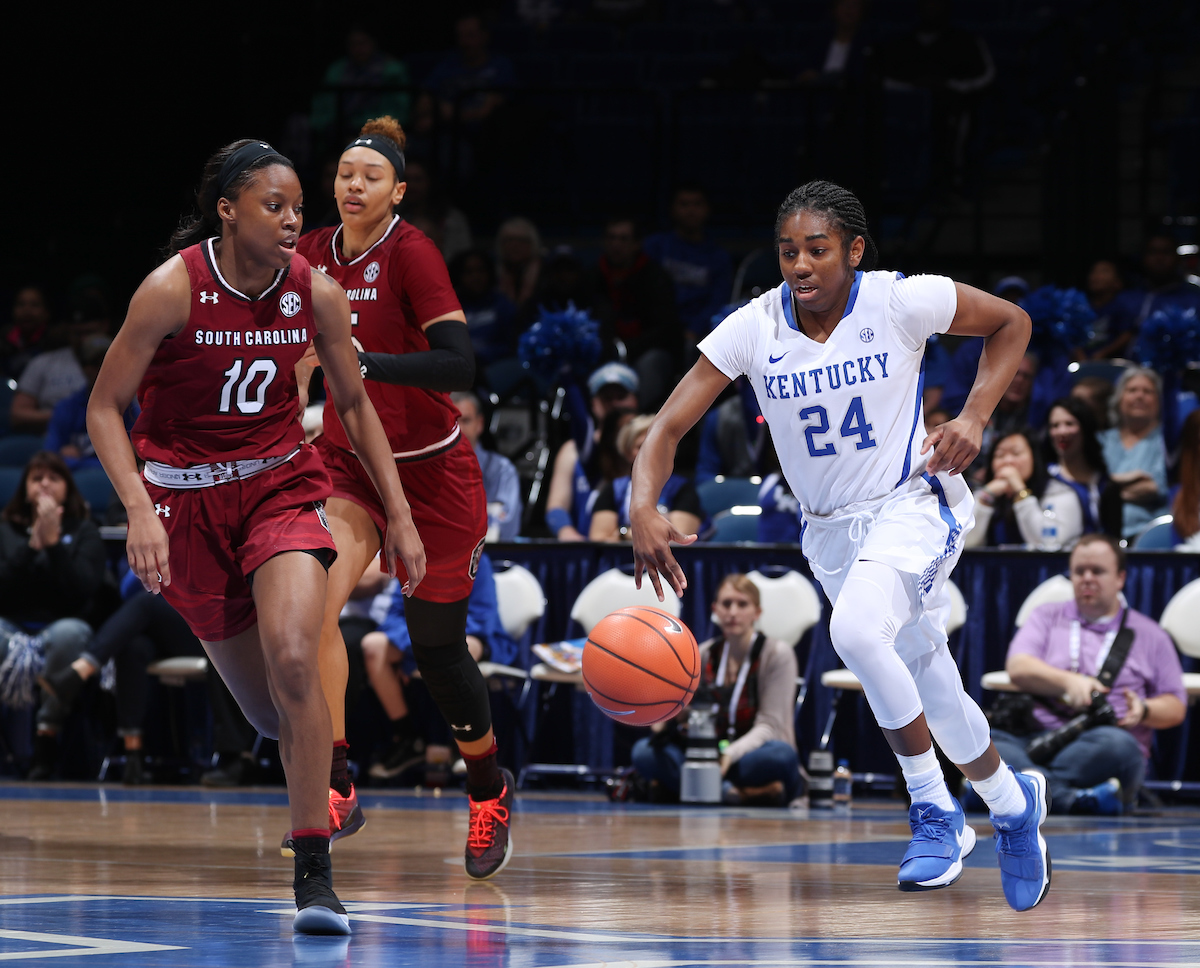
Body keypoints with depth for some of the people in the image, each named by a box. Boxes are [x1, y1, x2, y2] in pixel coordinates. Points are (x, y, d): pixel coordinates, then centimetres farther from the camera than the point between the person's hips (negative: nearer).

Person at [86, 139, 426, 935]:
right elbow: (104, 408, -12)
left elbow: (355, 404, 7)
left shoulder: (317, 294, -8)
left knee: (293, 660, -23)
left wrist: (400, 515, 4)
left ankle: (315, 872, -19)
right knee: (263, 703, 6)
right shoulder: (172, 290, -17)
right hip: (187, 495, -1)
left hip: (282, 485, 1)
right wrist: (139, 510, -25)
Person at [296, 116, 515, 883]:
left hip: (431, 468, -4)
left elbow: (459, 364, -27)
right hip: (347, 462, 4)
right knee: (316, 602, -23)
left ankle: (490, 789, 32)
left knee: (439, 650, 5)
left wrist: (365, 362, -37)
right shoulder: (314, 255, -1)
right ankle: (335, 788, -17)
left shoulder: (411, 252, -17)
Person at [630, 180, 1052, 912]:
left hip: (914, 503, -4)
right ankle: (1014, 803, 44)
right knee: (930, 690, 15)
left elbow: (1011, 323, 0)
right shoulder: (754, 329, -11)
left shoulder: (901, 302, -16)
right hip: (831, 529, 5)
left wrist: (975, 418, -13)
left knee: (855, 629, -33)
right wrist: (645, 507, -31)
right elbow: (670, 426, -12)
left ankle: (934, 808, -17)